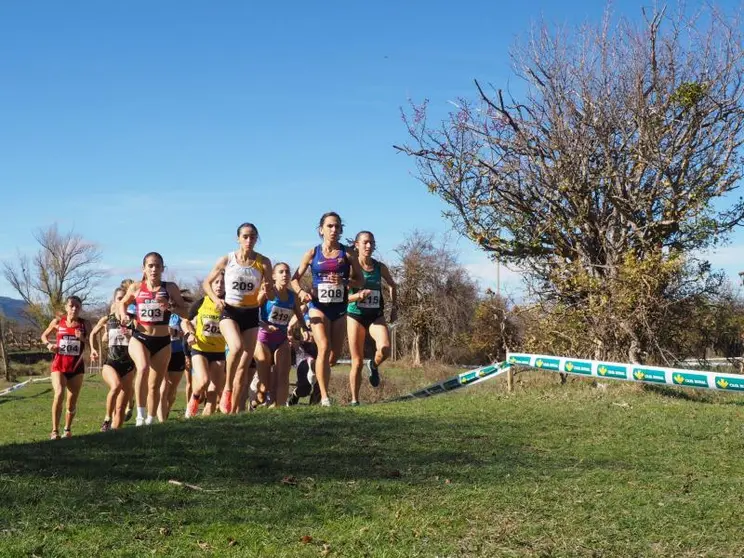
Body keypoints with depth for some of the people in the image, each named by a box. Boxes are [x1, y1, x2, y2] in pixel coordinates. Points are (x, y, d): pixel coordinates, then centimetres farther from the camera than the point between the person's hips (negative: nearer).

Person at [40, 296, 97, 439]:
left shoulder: (85, 324, 1)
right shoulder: (57, 322, 2)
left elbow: (92, 343, 0)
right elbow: (44, 336, 16)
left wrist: (83, 338, -21)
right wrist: (49, 344, -5)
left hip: (76, 367, 1)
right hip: (59, 364, -1)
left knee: (72, 401, 7)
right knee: (59, 394, -23)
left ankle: (67, 429, 29)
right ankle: (55, 430, -17)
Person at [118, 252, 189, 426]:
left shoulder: (170, 288, -3)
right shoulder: (136, 288, 1)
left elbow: (185, 312, -4)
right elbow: (123, 303, 19)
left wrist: (170, 307, -21)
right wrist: (123, 315, -1)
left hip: (162, 342, 1)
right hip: (139, 338, -1)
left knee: (155, 385, 10)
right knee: (143, 368, -31)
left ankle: (150, 421, 27)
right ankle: (140, 415, -24)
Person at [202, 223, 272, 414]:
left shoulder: (263, 262, -1)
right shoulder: (227, 260, -3)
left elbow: (272, 296, 2)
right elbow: (207, 282, 7)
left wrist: (268, 289, -22)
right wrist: (216, 299, -11)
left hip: (251, 314, 2)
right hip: (229, 312, -2)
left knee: (244, 365, 1)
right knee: (237, 347, -32)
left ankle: (235, 410, 10)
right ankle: (227, 389, -12)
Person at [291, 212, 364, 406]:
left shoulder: (347, 254, 2)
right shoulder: (312, 253, 1)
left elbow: (360, 280, 4)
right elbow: (295, 278, 7)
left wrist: (344, 281, -15)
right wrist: (300, 292, -14)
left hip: (339, 308, 2)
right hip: (318, 306, -2)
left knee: (335, 353, 7)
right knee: (324, 348, -19)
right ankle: (324, 397, -16)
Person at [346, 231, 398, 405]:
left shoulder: (380, 267, 2)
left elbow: (392, 286, 20)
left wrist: (394, 307, 12)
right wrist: (358, 296, -29)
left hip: (376, 316, 2)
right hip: (356, 315, -2)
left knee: (385, 349, -25)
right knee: (357, 362, 0)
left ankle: (373, 366, 10)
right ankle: (354, 400, 14)